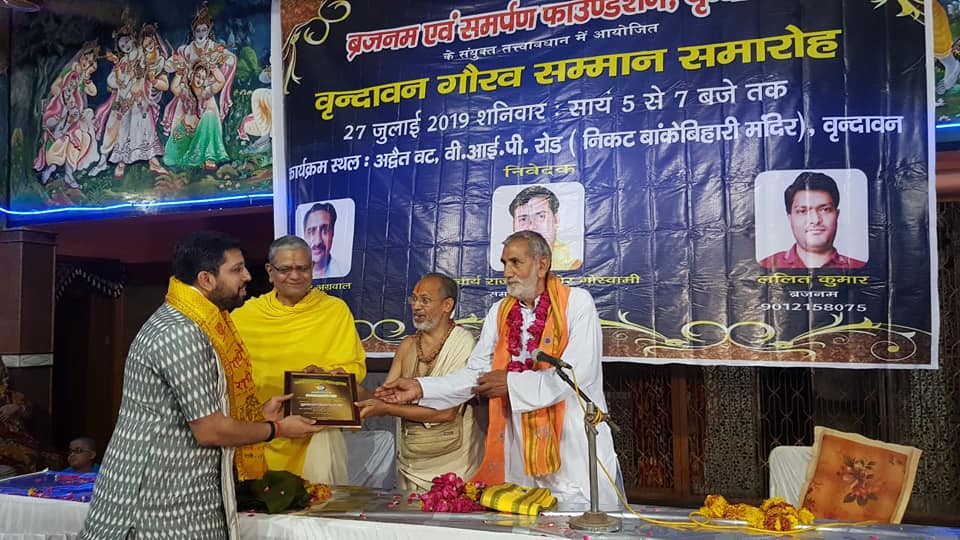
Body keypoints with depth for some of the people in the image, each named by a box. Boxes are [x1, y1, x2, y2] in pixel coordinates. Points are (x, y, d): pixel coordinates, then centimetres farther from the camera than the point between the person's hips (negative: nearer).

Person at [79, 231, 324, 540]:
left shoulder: (194, 324, 9)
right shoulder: (180, 334, -22)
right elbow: (211, 431, -20)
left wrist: (258, 413, 11)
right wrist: (276, 428, -7)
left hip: (177, 487, 9)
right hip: (160, 494, -9)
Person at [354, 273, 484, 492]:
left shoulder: (463, 344, -14)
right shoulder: (408, 346, 6)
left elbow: (447, 412, -21)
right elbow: (384, 397, 5)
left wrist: (386, 408, -20)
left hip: (450, 463, -5)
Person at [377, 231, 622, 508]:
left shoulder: (577, 303, -8)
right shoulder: (499, 313, 8)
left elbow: (578, 373, -17)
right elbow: (476, 372, 4)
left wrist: (512, 383, -13)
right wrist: (422, 388, -9)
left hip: (575, 441, -4)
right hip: (521, 447, 4)